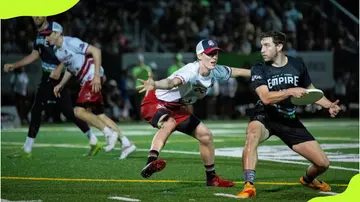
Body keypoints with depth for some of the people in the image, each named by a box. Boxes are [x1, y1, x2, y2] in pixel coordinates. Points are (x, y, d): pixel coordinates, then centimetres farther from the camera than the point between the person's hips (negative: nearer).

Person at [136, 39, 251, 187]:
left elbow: (236, 72, 13)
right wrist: (154, 85, -75)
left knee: (205, 135, 11)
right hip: (155, 102, -9)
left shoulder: (215, 72, -8)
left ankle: (211, 178, 30)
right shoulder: (191, 72, -34)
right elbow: (171, 82, -55)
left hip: (176, 108, 9)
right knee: (170, 123, -41)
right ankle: (150, 164, -59)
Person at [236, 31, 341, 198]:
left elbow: (310, 90, 13)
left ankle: (308, 179, 37)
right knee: (252, 134, -41)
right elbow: (265, 97, -28)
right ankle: (249, 186, -39)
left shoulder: (297, 65, -3)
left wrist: (329, 105, -1)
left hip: (290, 120, 3)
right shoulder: (259, 69, -12)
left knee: (323, 163, -1)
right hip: (265, 117, -3)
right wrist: (291, 91, -40)